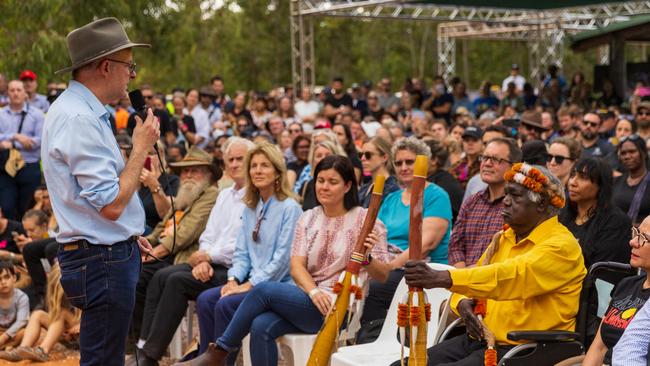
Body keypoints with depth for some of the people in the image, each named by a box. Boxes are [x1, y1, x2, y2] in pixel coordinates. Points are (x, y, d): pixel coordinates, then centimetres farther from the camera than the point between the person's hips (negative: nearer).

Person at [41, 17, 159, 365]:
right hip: (103, 260, -11)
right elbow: (112, 204, -25)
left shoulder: (78, 109, 11)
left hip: (108, 254, 11)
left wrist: (128, 233, 21)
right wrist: (142, 147, -15)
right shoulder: (80, 120, -22)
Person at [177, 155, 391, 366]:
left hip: (339, 307, -5)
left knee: (264, 289, -24)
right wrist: (314, 291, -20)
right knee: (262, 326, -27)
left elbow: (382, 276, -5)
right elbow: (297, 266, 1)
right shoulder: (308, 218, 11)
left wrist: (367, 258, -28)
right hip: (305, 298, 5)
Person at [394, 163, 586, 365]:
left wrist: (441, 278, -36)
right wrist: (462, 302, -6)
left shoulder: (561, 245, -11)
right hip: (479, 339, 8)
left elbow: (511, 275, -27)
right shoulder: (504, 237, 16)